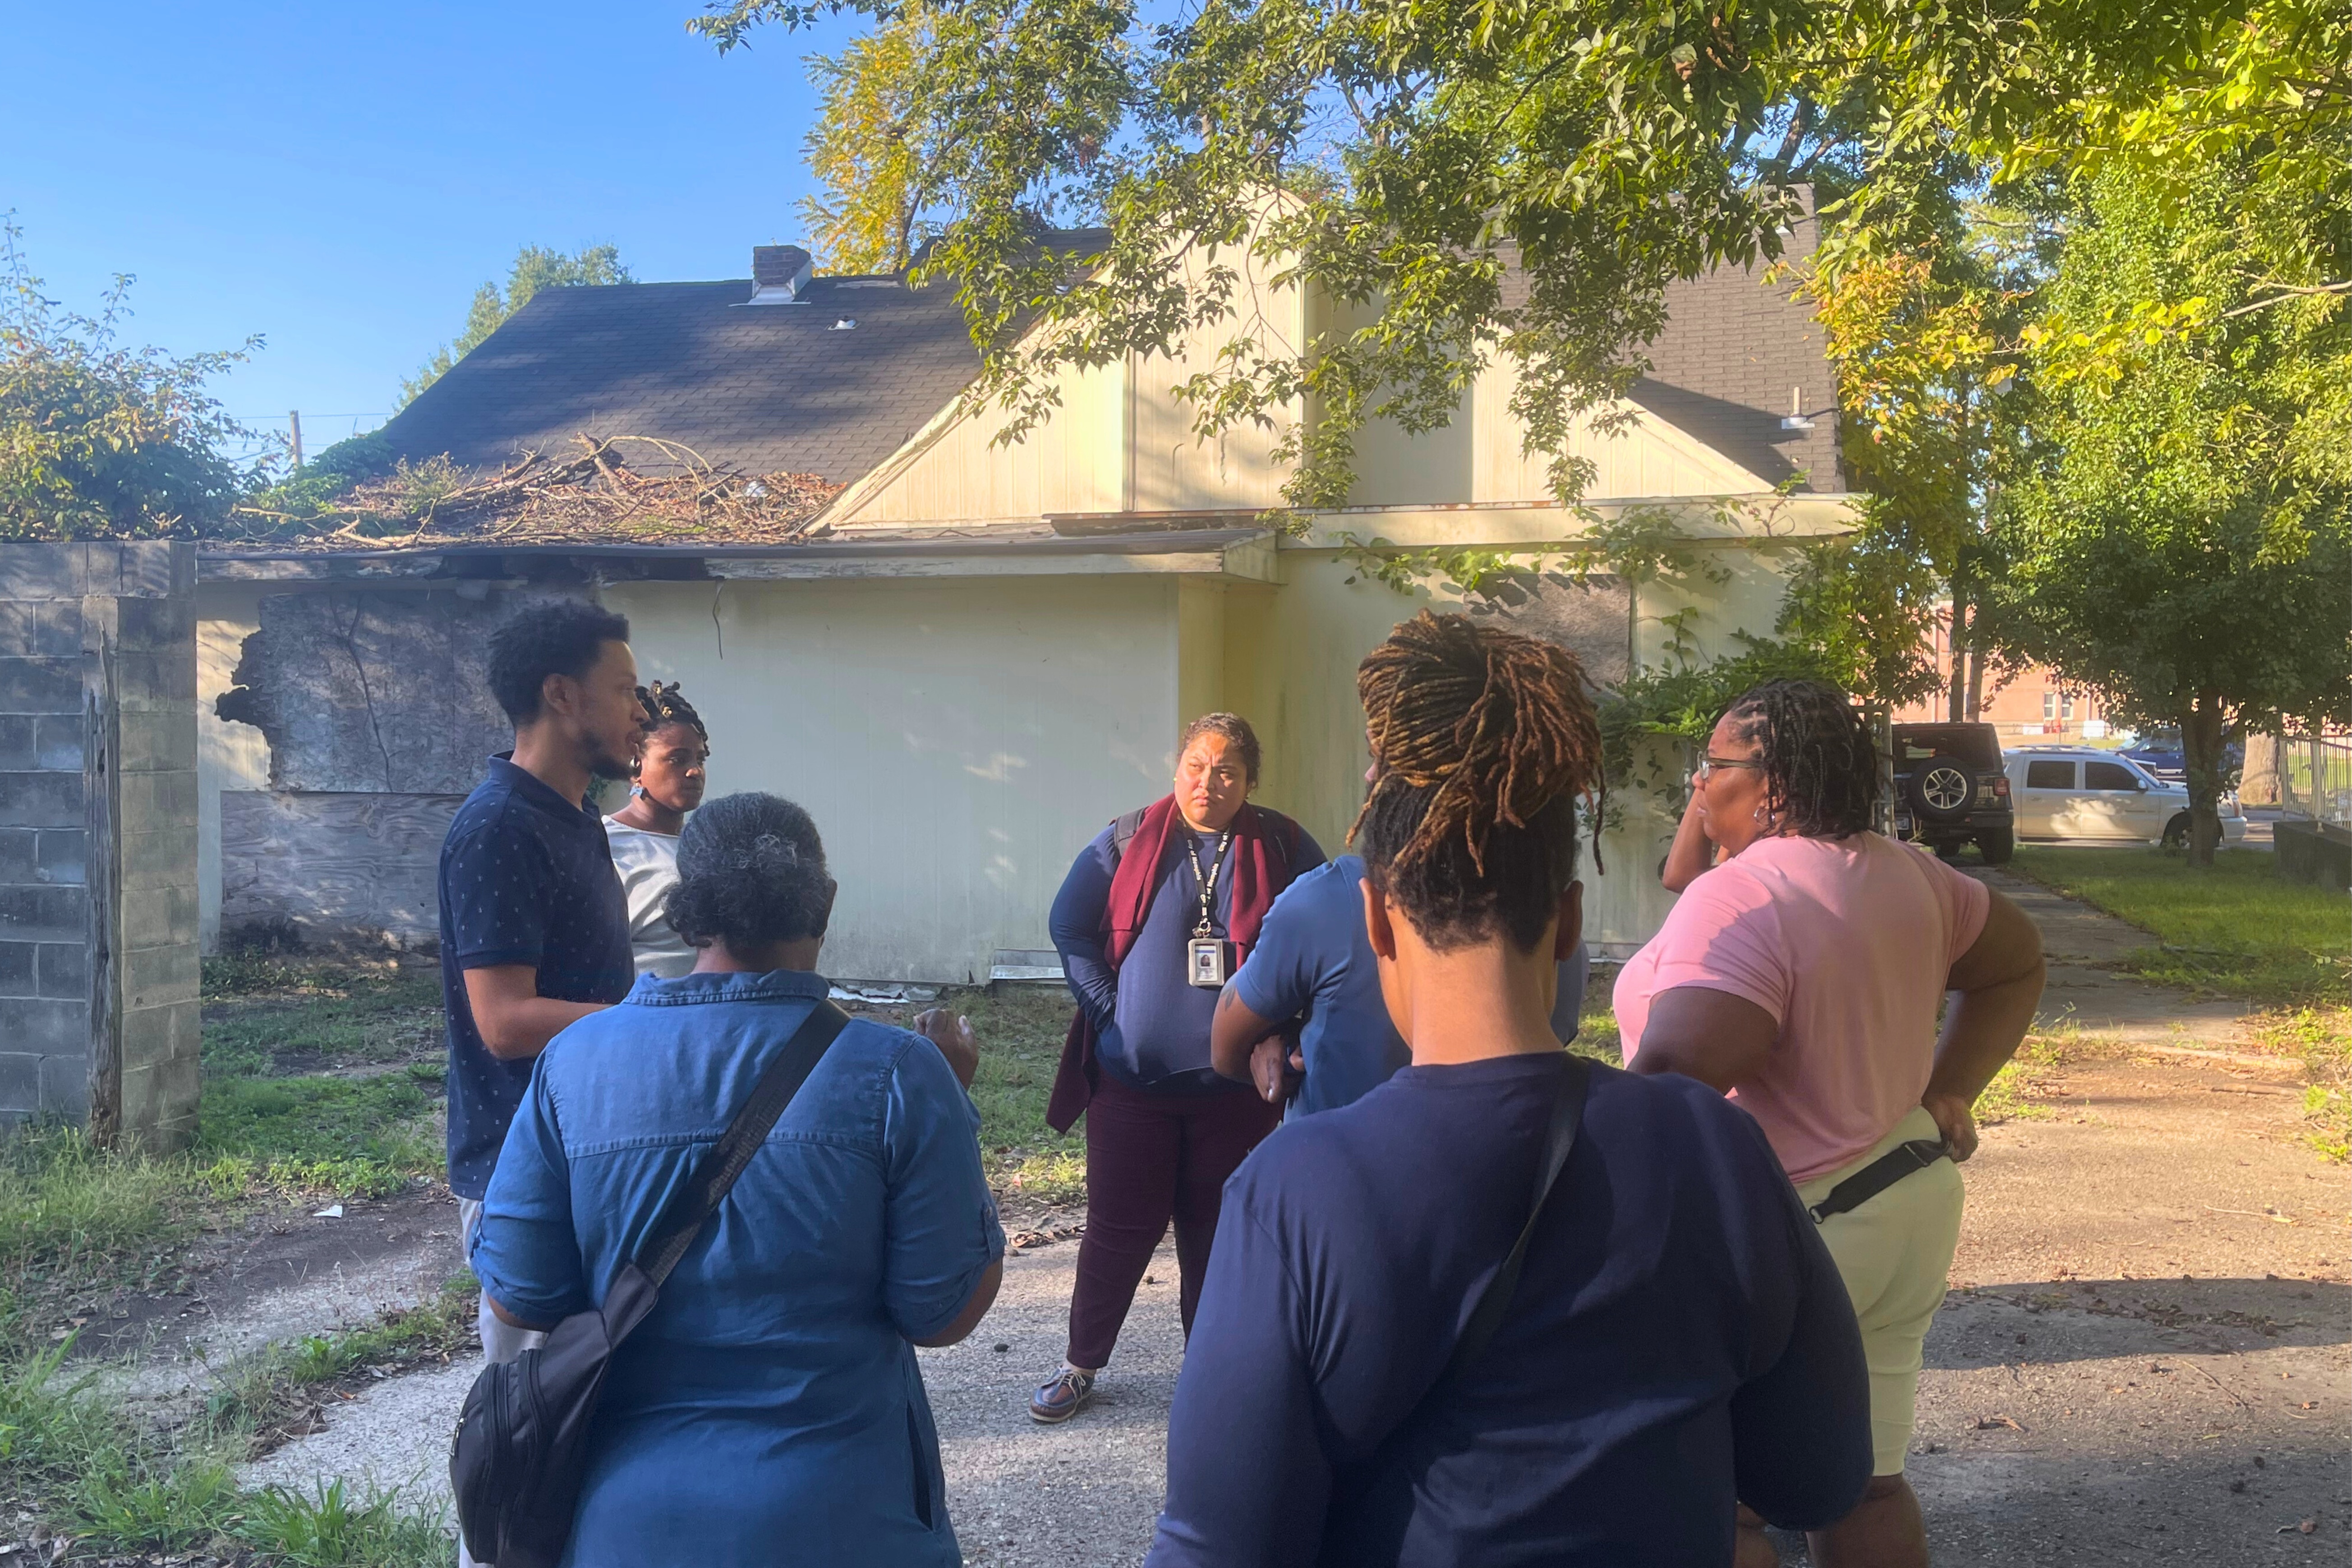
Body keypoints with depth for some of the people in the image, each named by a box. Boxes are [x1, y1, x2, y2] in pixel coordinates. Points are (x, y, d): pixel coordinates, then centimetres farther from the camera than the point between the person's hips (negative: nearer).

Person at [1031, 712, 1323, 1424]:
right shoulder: (1127, 842, -3)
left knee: (1218, 1232, 13)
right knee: (1118, 1229, 9)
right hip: (1131, 1078, 0)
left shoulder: (1282, 847, -2)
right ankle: (1081, 1366, 26)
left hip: (1235, 1087, 1)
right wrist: (1109, 1009, -5)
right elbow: (1069, 926, 3)